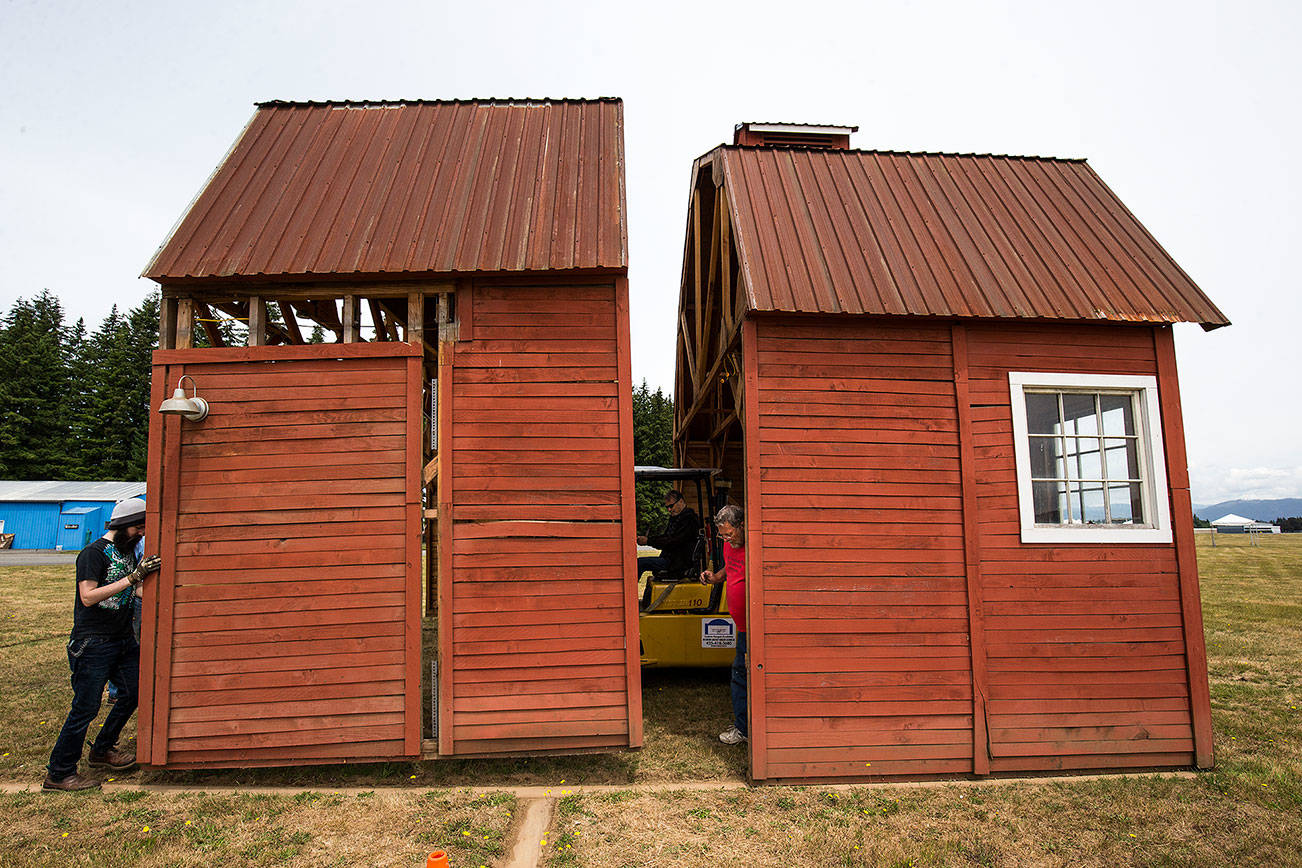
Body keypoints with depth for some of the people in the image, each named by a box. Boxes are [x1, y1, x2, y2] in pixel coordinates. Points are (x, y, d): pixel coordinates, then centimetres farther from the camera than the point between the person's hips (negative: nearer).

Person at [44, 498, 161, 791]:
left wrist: (146, 576, 4)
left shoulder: (129, 550, 11)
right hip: (93, 643, -8)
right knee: (86, 708, -3)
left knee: (135, 692, 9)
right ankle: (59, 773, 12)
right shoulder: (94, 552, -13)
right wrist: (132, 578, -29)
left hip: (123, 639, 8)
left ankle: (102, 751, 28)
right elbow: (88, 596, -23)